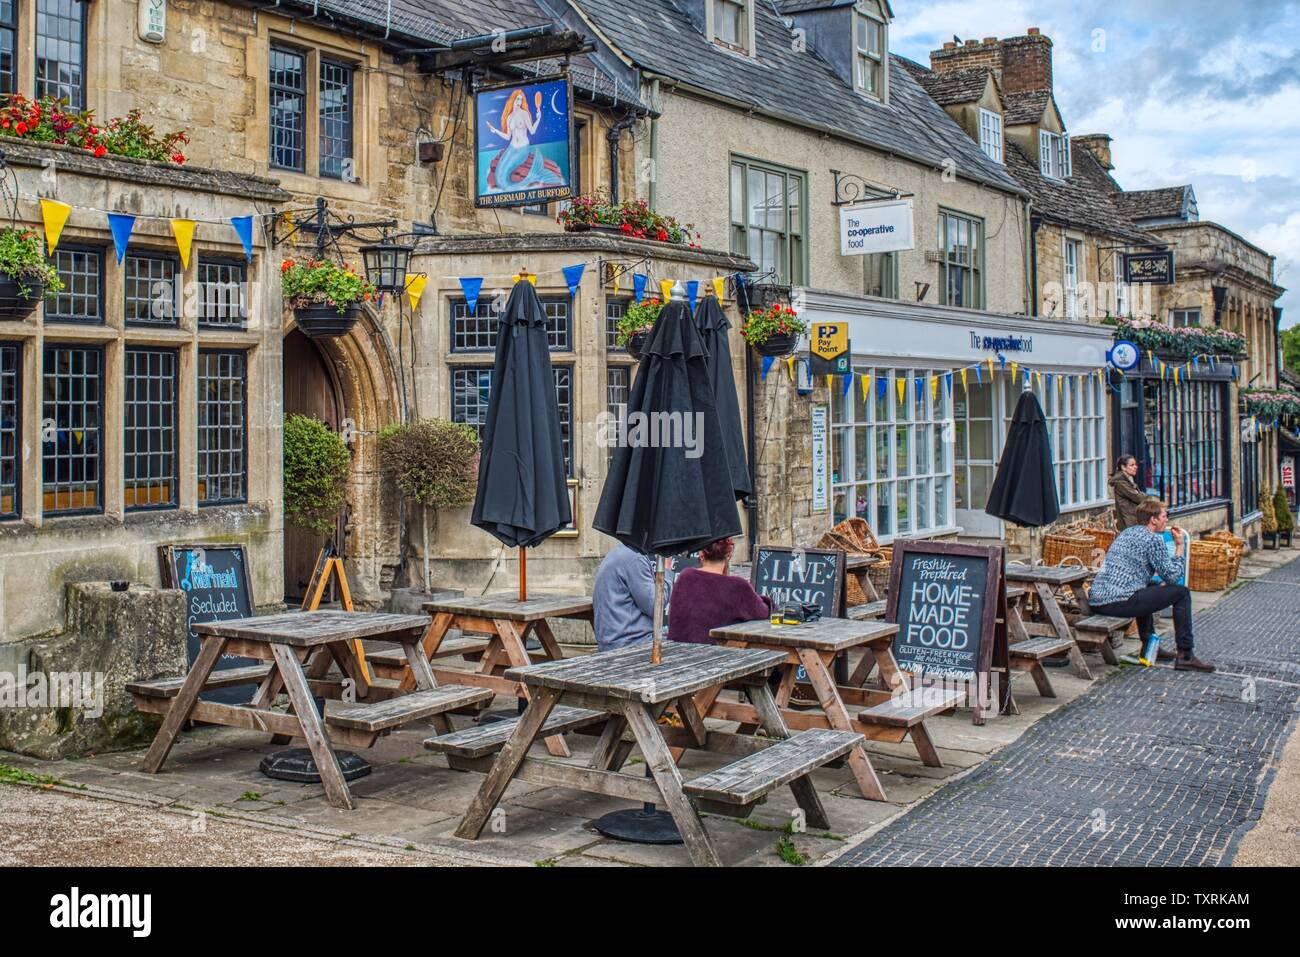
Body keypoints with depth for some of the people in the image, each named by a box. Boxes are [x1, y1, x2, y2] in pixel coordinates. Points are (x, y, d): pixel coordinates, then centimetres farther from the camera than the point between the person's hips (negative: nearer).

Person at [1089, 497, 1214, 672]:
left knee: (1147, 590, 38)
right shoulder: (1153, 539, -5)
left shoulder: (1126, 532, 22)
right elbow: (1172, 575, -3)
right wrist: (1180, 546, 8)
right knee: (1181, 593, 2)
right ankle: (1185, 655, 5)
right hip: (1119, 602, -9)